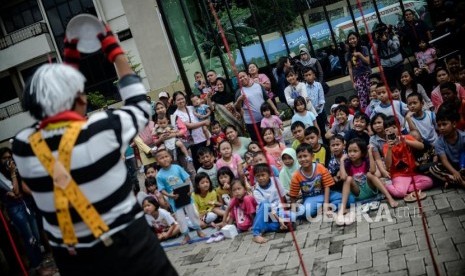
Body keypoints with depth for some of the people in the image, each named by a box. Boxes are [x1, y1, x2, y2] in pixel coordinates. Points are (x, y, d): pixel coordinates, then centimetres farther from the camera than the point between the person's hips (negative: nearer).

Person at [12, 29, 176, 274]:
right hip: (127, 247, -4)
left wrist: (70, 61, 16)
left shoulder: (23, 146, -8)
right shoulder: (102, 129, -20)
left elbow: (51, 102, 13)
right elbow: (140, 106, 1)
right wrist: (115, 52, 8)